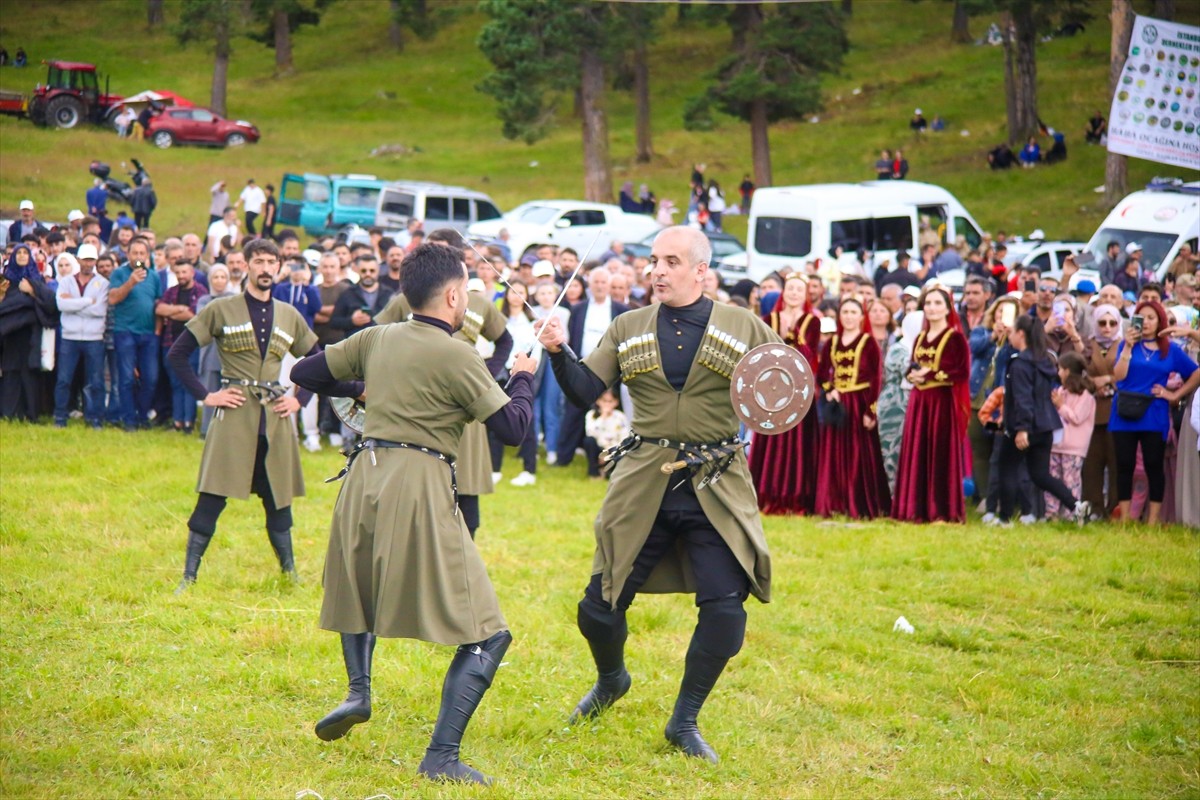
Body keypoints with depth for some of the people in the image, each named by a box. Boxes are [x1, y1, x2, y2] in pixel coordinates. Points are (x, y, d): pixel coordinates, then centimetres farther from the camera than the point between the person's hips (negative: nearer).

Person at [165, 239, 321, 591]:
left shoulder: (289, 316, 11)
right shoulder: (221, 310, 0)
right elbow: (177, 354, -1)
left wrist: (299, 399, 8)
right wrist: (205, 395, -7)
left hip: (274, 420, 3)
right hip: (234, 416, -3)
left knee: (278, 497, 9)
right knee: (212, 499, -5)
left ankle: (289, 572, 22)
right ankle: (189, 576, 2)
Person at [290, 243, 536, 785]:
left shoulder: (376, 339, 10)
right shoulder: (456, 356, -6)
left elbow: (305, 373, 20)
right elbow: (513, 428, -3)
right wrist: (524, 377, 15)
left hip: (364, 476, 6)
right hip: (419, 485, -6)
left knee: (359, 587, 36)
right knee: (487, 634, -2)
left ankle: (358, 689, 18)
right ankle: (441, 758, -11)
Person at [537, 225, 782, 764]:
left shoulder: (744, 328, 1)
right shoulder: (627, 330, 6)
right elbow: (585, 392, -1)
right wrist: (559, 353, -19)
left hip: (716, 486, -1)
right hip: (643, 485, 2)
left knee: (725, 608, -11)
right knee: (600, 607, 3)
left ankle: (684, 722, 10)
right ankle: (611, 680, 38)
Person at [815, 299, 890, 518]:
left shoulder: (868, 342, -2)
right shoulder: (832, 343, 11)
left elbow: (876, 378, -6)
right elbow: (822, 372, 12)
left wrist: (870, 410, -13)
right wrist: (829, 390, -9)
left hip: (859, 403, -4)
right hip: (836, 404, 4)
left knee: (860, 456, -3)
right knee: (834, 456, 5)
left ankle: (863, 506, 2)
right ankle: (835, 504, 11)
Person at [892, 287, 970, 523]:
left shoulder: (956, 338, -4)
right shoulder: (920, 338, 16)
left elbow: (963, 373, -12)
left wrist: (931, 374, -17)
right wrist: (912, 375, -4)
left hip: (944, 402, -6)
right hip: (919, 401, 6)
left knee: (941, 454, -6)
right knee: (916, 453, 5)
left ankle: (944, 511, -2)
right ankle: (918, 509, 10)